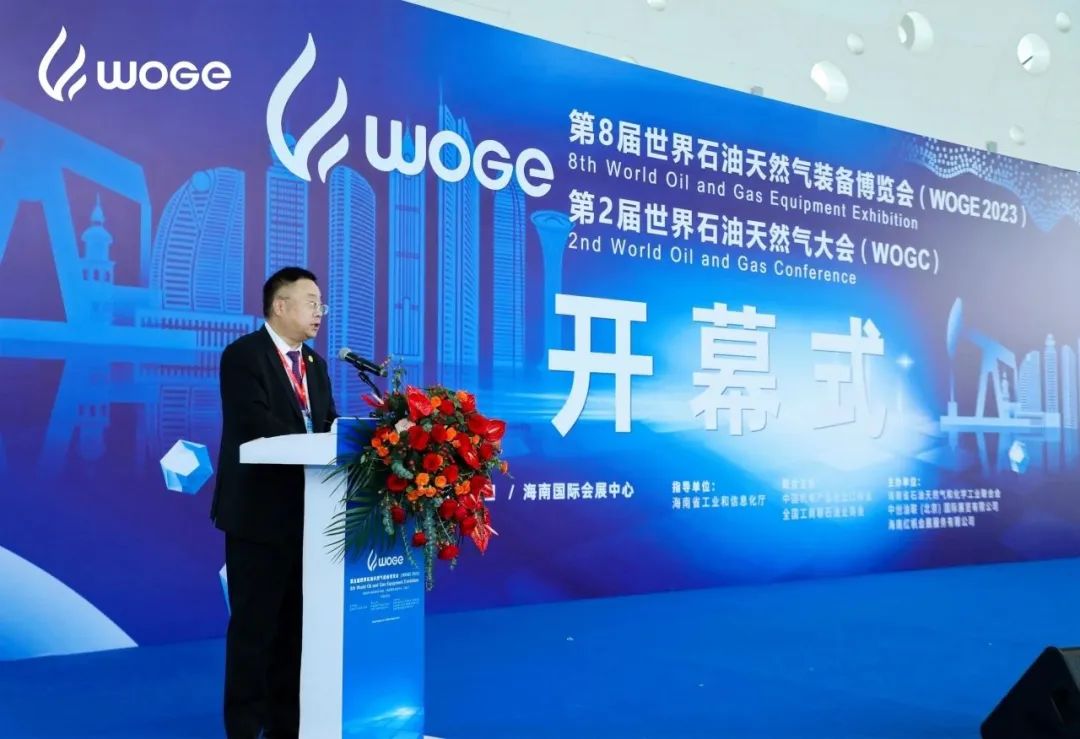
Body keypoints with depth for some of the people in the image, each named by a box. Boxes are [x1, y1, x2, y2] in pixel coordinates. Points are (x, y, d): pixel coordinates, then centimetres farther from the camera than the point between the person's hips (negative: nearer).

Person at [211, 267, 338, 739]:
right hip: (259, 512, -7)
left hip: (304, 512, 7)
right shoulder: (243, 355, -8)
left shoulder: (314, 364, 15)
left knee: (295, 622, 13)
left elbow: (328, 426, 8)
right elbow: (259, 426, -21)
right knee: (254, 623, 2)